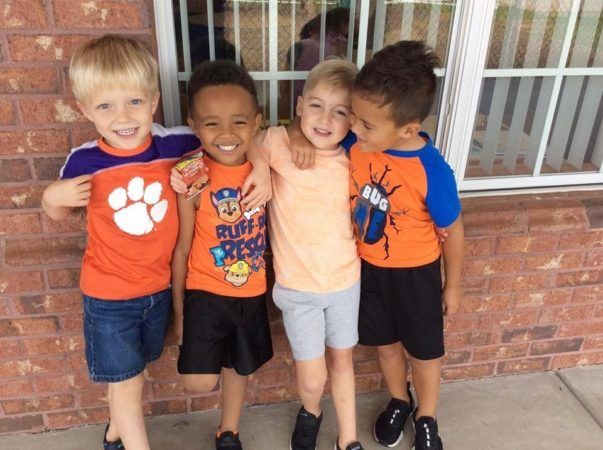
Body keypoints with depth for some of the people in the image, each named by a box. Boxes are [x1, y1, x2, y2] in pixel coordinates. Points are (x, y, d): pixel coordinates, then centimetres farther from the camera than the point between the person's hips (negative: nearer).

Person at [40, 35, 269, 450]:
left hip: (159, 286, 3)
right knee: (125, 381, 8)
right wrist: (52, 197, -19)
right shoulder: (84, 161, -17)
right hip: (109, 294, -3)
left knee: (134, 370, 26)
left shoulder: (177, 143, -17)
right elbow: (60, 214, 2)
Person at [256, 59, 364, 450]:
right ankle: (310, 413, 43)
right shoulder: (279, 143, -16)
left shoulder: (351, 161, -7)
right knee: (312, 380, 5)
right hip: (297, 286, -2)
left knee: (342, 360, 20)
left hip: (345, 280, 2)